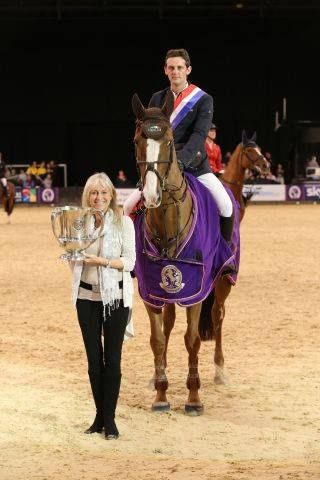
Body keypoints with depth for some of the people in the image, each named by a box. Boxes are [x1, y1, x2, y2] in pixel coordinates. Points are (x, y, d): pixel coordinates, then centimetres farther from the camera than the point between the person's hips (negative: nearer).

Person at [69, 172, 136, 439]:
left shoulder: (123, 223, -4)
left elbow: (129, 261, -8)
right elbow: (74, 261, 7)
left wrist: (103, 261, -22)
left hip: (115, 297, -3)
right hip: (87, 297, 3)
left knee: (113, 359, 0)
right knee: (94, 359, 8)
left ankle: (109, 418, 7)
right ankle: (100, 416, 18)